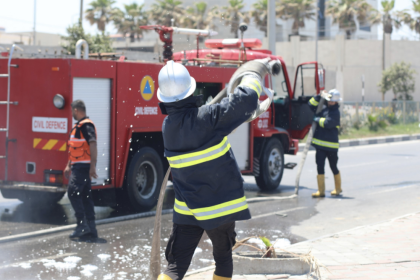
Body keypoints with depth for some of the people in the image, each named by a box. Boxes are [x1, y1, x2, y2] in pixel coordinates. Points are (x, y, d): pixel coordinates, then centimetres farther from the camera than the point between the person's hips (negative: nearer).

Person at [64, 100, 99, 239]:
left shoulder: (86, 125, -13)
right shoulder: (78, 126, 19)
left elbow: (93, 145, -22)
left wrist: (92, 167, -27)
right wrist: (68, 165, 26)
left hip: (83, 166, -10)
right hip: (78, 165, 10)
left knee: (73, 192, -13)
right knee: (85, 195, 9)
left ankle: (82, 224, -13)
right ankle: (91, 228, 11)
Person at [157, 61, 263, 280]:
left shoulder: (168, 127, 0)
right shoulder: (208, 118, -19)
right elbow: (246, 100, -21)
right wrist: (252, 78, 1)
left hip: (186, 211, 4)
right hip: (221, 207, -3)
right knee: (223, 259, 19)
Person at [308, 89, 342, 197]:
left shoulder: (335, 113, -10)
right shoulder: (324, 108, 10)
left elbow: (327, 123, -24)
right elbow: (312, 105, 17)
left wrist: (317, 119, -9)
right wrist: (319, 96, 4)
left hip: (331, 145, -6)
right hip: (320, 144, 6)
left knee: (333, 167, 9)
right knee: (320, 167, -1)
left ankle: (338, 188, 28)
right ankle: (321, 191, 2)